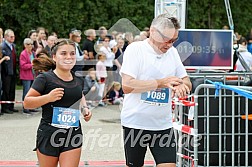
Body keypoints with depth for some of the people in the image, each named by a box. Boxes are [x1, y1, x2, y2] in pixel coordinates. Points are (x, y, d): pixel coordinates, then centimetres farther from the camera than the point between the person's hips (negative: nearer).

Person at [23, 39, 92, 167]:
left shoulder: (78, 81, 8)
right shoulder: (45, 78, -8)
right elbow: (26, 103, -9)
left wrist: (84, 108, 10)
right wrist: (48, 97, -22)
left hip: (73, 136, 3)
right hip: (49, 135, -3)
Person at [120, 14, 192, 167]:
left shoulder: (172, 52, 8)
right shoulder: (135, 49, -9)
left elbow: (187, 83, 11)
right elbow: (127, 85, -19)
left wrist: (182, 86, -14)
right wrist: (161, 83, -24)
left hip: (163, 124, 4)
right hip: (135, 123, -4)